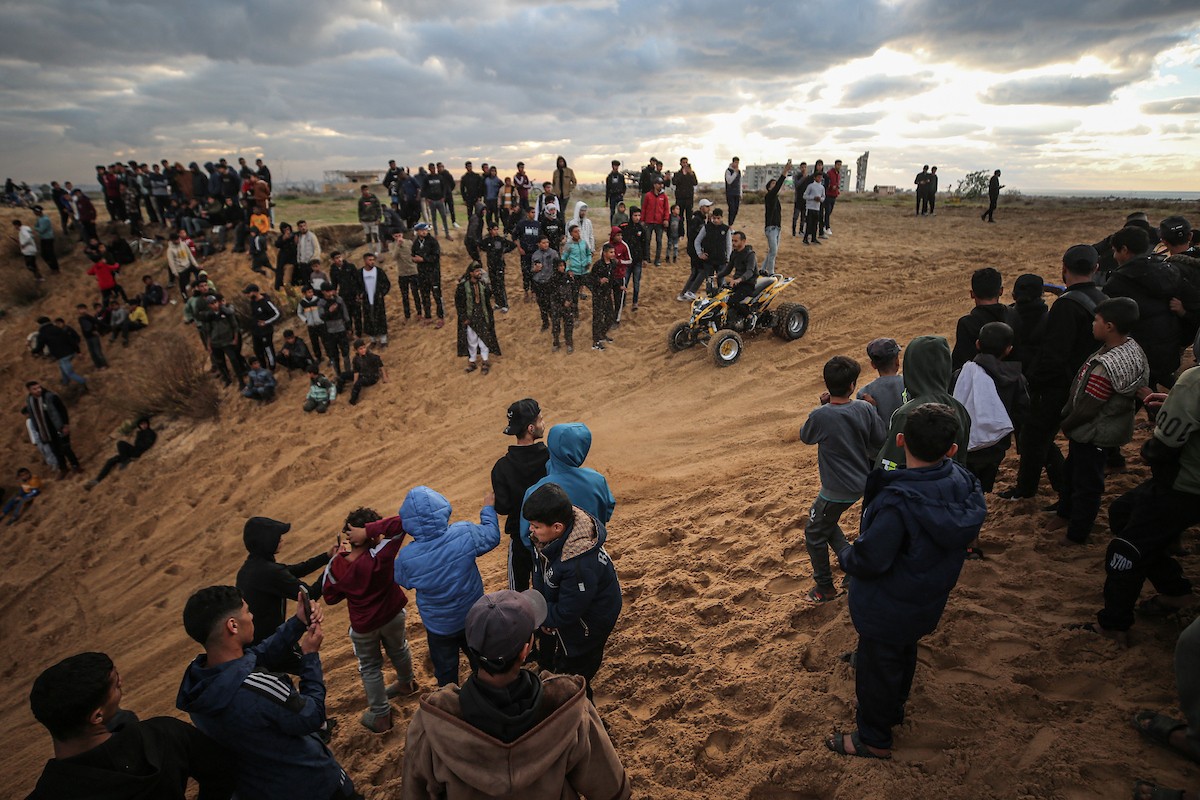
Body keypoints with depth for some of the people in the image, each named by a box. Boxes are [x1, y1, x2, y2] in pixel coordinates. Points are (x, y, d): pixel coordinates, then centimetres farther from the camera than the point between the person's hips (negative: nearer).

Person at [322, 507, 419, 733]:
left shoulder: (337, 566, -24)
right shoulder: (379, 556, -32)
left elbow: (330, 597, -6)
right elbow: (399, 524, -39)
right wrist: (369, 530, -39)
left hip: (363, 624, 0)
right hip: (392, 614, 0)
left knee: (370, 667, 22)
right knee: (398, 650, 30)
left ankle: (380, 716, 34)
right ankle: (407, 684, 56)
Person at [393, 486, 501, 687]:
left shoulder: (407, 557, -31)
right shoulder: (465, 534, -31)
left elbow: (402, 581, -5)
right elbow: (492, 536, -8)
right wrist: (488, 509, 9)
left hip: (439, 626, -2)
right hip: (473, 616, 2)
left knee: (445, 670, 26)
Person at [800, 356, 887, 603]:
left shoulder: (820, 416, -25)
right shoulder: (864, 408, -11)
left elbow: (805, 436, -3)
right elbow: (882, 439, 0)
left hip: (837, 490, -6)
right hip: (861, 483, 6)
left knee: (814, 533, 16)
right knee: (826, 522, 29)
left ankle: (825, 588, 28)